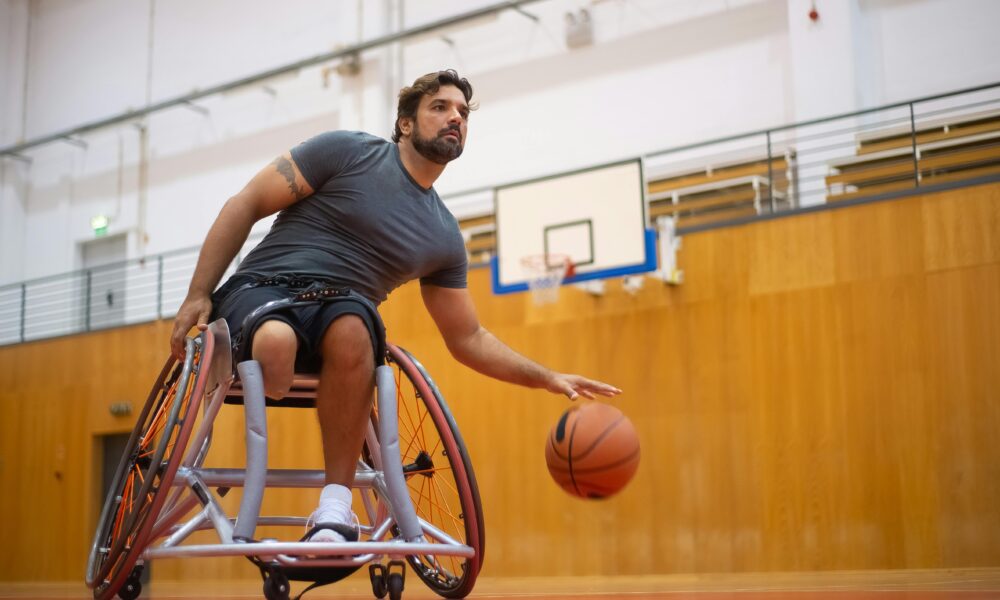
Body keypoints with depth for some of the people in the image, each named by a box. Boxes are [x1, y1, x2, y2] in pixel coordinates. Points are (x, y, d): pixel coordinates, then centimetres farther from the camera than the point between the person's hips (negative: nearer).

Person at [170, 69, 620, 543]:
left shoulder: (443, 236, 14)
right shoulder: (348, 151, 1)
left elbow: (467, 340, 21)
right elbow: (245, 204, 1)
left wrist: (549, 378, 10)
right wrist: (198, 295, -8)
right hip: (261, 290, -3)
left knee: (351, 329, -36)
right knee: (277, 342, -41)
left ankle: (335, 508, -29)